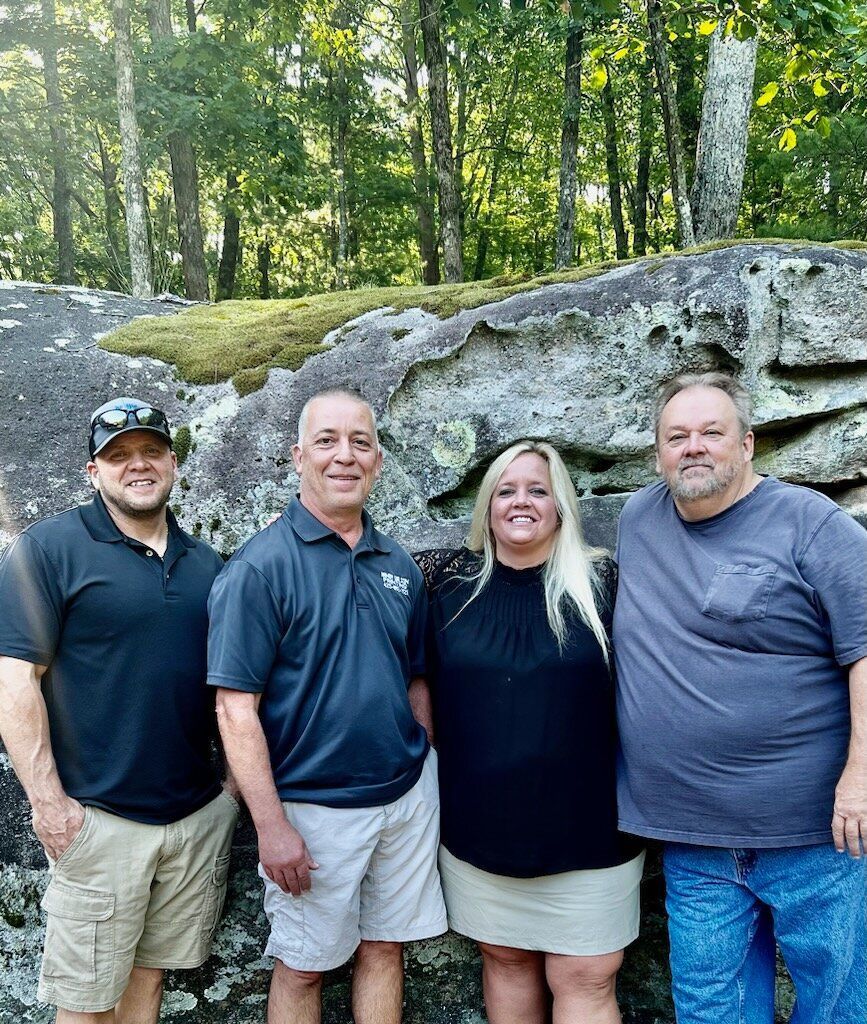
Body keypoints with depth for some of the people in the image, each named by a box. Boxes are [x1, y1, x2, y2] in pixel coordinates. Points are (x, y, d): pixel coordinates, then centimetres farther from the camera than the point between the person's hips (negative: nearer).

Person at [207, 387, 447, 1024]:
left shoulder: (398, 565, 4)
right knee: (303, 967, 12)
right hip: (313, 806, -5)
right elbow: (236, 707, -15)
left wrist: (425, 778, 12)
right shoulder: (262, 564, -13)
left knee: (385, 947, 18)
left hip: (407, 795, 5)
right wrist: (271, 824, -16)